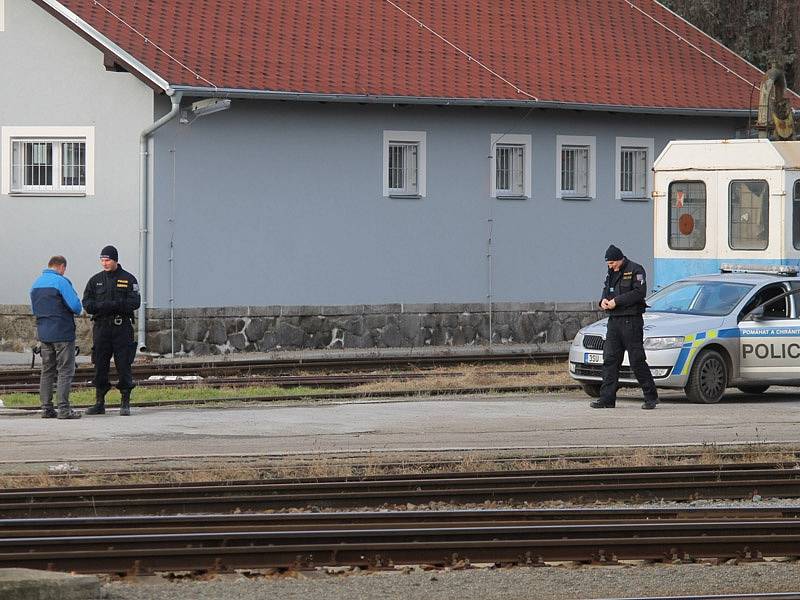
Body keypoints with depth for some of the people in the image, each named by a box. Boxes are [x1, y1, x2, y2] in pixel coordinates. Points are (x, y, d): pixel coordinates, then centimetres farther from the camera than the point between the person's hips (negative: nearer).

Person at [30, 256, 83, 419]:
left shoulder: (36, 284, 11)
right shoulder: (61, 282, -13)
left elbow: (34, 309, 20)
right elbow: (76, 307, -16)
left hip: (43, 333, 7)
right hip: (62, 333, -7)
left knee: (47, 371, 11)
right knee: (65, 371, -4)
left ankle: (46, 408, 10)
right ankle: (64, 408, -9)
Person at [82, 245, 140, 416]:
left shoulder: (128, 280, 4)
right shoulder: (95, 280, 13)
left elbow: (134, 302, -6)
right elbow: (87, 304, 6)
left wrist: (113, 305, -17)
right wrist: (102, 306, -14)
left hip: (122, 327, -3)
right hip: (101, 328, 3)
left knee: (123, 365, -4)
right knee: (100, 366, 2)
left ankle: (125, 403, 2)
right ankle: (99, 403, 9)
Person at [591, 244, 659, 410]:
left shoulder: (635, 270, -7)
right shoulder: (611, 273, 18)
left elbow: (639, 293, -17)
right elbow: (607, 290, 27)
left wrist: (617, 301, -18)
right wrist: (604, 300, 3)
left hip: (631, 321, -8)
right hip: (614, 321, 8)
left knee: (637, 361, -6)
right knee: (610, 359, 2)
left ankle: (651, 397, 2)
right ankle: (607, 398, 3)